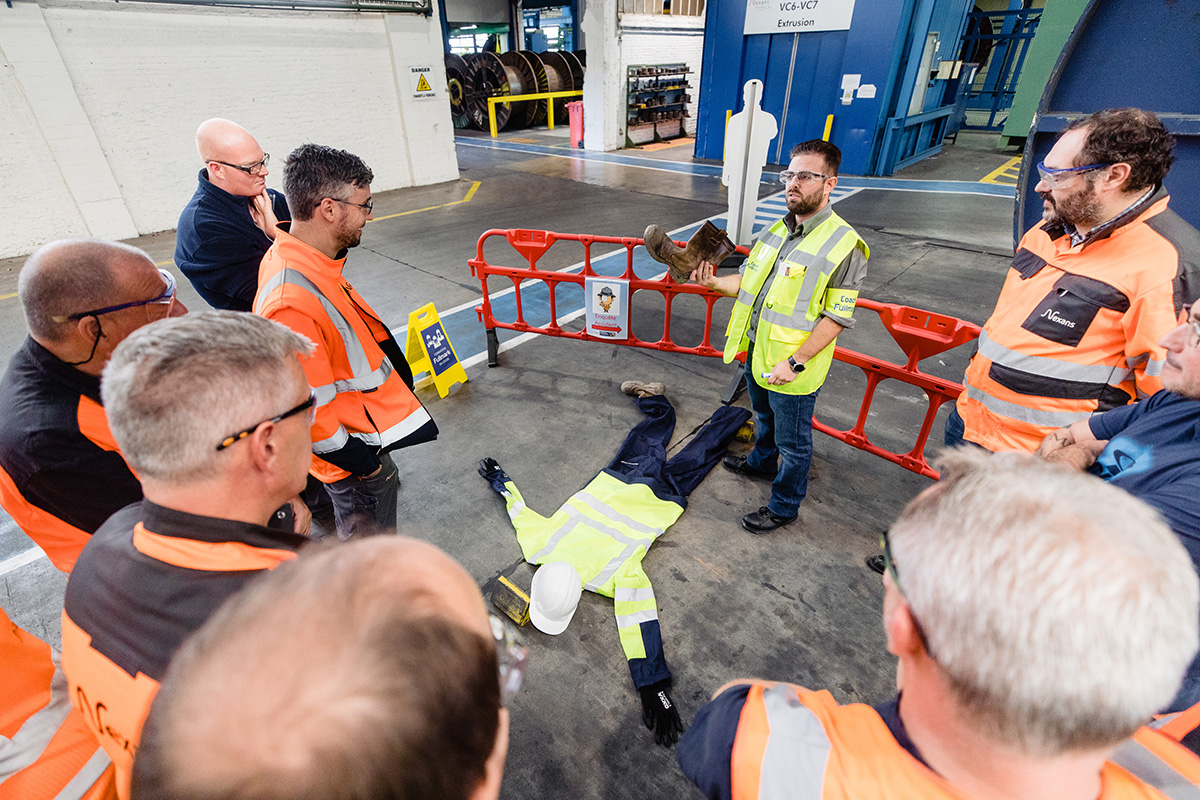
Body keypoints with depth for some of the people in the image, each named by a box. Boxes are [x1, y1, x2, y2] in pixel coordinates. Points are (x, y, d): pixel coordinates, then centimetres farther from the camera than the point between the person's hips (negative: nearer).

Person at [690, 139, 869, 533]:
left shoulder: (843, 245, -19)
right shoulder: (777, 230, 5)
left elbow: (836, 317, -19)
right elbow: (750, 281, 11)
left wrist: (795, 362, -25)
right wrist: (714, 282, -7)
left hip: (794, 368, -7)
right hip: (757, 352, 7)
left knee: (792, 441, 11)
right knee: (764, 418, 30)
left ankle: (784, 506, 32)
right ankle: (762, 462, 57)